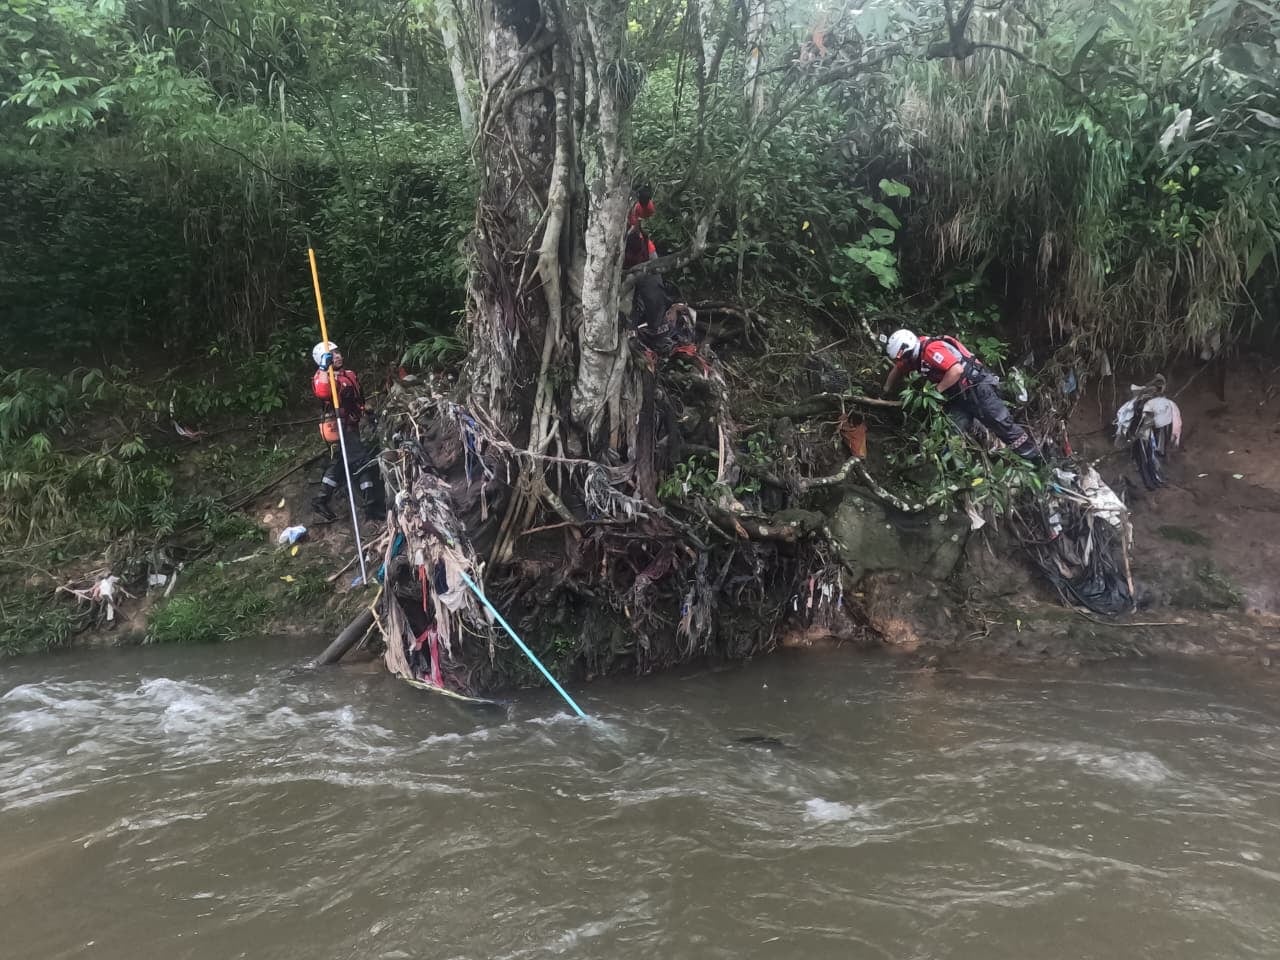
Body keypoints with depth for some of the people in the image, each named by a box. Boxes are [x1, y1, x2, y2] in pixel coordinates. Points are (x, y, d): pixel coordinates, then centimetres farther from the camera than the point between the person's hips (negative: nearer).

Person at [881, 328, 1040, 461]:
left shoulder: (931, 349, -22)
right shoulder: (915, 352, 5)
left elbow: (956, 370, -32)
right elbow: (897, 370, 24)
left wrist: (936, 390, -21)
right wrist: (886, 392, 29)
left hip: (977, 387, -9)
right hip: (958, 397, 9)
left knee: (1003, 426, -6)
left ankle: (1037, 460, 3)